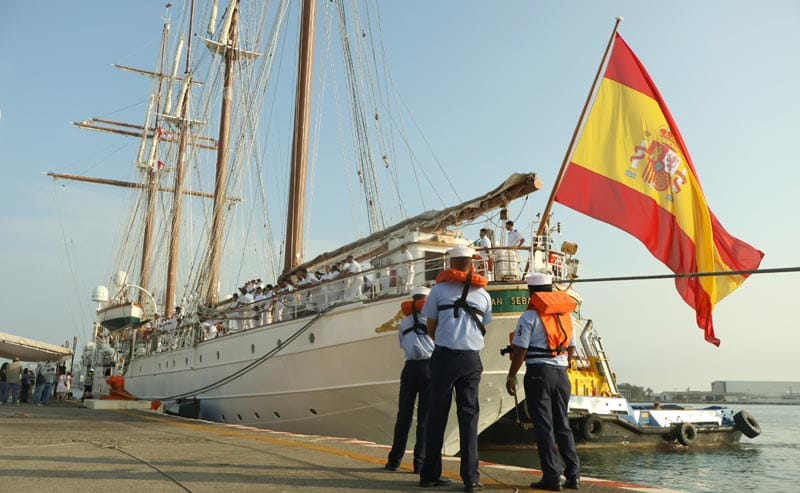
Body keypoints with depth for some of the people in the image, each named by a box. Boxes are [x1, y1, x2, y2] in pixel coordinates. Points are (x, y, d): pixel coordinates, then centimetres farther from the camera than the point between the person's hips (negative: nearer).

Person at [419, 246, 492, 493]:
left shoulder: (439, 290, 4)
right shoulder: (483, 294, 10)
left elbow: (431, 329, 10)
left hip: (444, 356, -1)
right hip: (471, 358, 1)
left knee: (437, 414, 7)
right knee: (469, 416, 5)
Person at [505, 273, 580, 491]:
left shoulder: (530, 316, -7)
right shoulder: (566, 315, 13)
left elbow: (520, 350, -11)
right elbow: (571, 348, 18)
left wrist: (511, 377, -3)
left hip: (539, 372, -6)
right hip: (561, 373, 6)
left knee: (544, 426, 0)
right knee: (563, 425, 14)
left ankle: (552, 477, 0)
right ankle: (573, 475, 13)